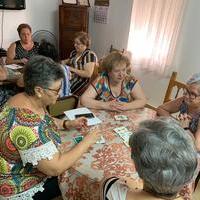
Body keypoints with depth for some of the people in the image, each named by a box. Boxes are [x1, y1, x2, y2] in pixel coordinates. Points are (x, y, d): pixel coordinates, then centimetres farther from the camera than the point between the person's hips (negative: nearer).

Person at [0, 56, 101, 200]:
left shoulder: (27, 100, -9)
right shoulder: (28, 125, -39)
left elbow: (41, 122, 11)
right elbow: (55, 168, -35)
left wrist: (68, 124, -3)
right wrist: (87, 142, -24)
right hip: (20, 188, -7)